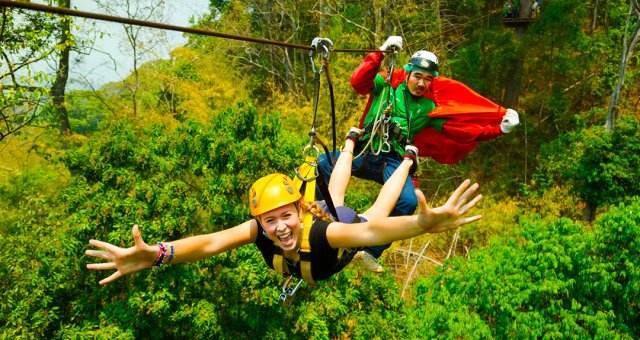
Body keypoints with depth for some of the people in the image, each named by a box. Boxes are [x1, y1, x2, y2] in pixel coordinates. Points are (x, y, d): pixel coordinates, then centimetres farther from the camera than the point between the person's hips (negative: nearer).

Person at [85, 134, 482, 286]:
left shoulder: (321, 233, -52)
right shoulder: (260, 231, -42)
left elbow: (369, 231, -70)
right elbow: (211, 242, -59)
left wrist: (424, 223, -90)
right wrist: (156, 255, -78)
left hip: (347, 227, -4)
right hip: (325, 214, 4)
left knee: (377, 210, 29)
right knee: (332, 197, 36)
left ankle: (407, 160, 57)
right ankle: (351, 142, 65)